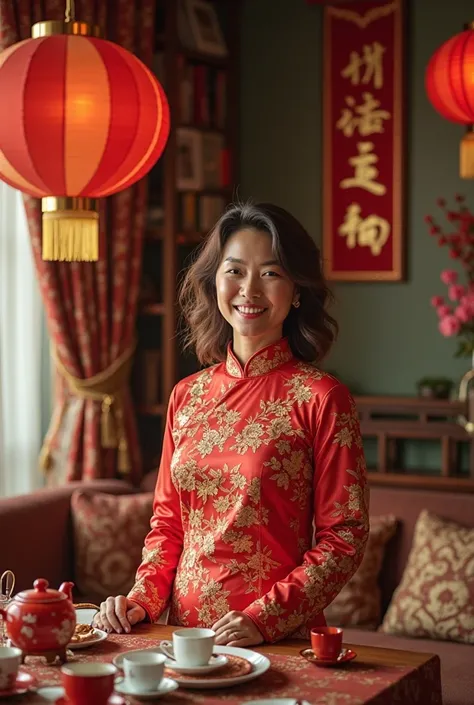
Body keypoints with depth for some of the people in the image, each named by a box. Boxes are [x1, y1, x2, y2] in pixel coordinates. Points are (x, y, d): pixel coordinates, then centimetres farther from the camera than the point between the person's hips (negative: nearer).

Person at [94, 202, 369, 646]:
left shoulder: (321, 399, -9)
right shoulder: (187, 395, 6)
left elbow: (344, 538, -9)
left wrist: (265, 618, -17)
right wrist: (142, 599, -1)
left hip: (280, 643, -3)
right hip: (184, 632, 4)